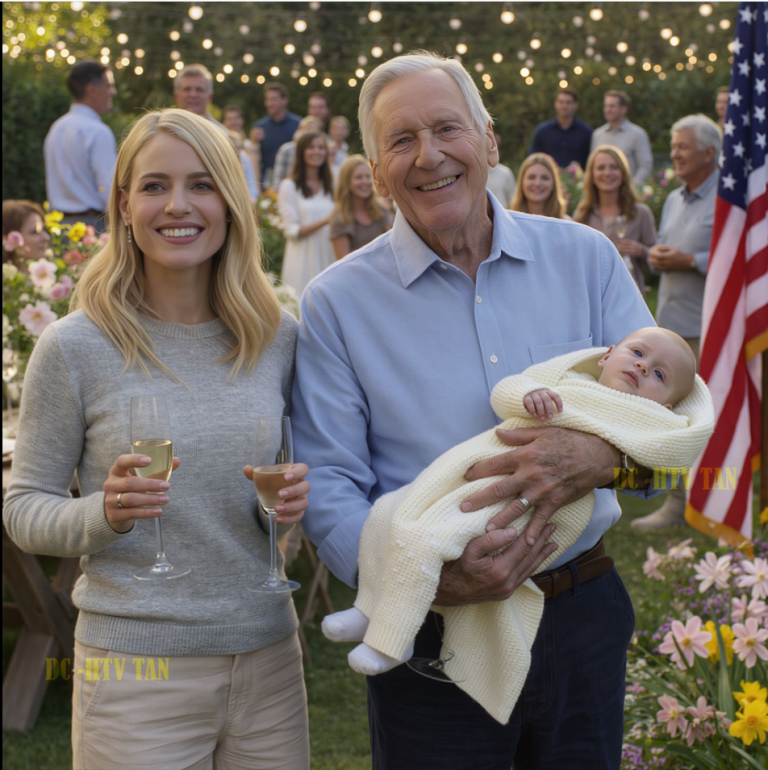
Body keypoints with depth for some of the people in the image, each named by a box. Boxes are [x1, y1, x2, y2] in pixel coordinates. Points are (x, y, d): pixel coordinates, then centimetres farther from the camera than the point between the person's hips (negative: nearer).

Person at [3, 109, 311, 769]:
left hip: (268, 660, 4)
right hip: (135, 669, -3)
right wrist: (104, 513, -21)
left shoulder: (278, 338, 2)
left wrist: (295, 498, -9)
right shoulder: (76, 347, -8)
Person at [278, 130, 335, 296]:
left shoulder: (330, 187, 16)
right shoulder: (289, 186, 0)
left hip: (328, 257, 4)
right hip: (303, 261, -4)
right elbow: (291, 231, -7)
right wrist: (325, 221, -17)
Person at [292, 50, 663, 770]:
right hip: (431, 637, -2)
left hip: (584, 620, 3)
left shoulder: (585, 258, 2)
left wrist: (604, 457, -23)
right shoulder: (337, 302, -4)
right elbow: (327, 485, -8)